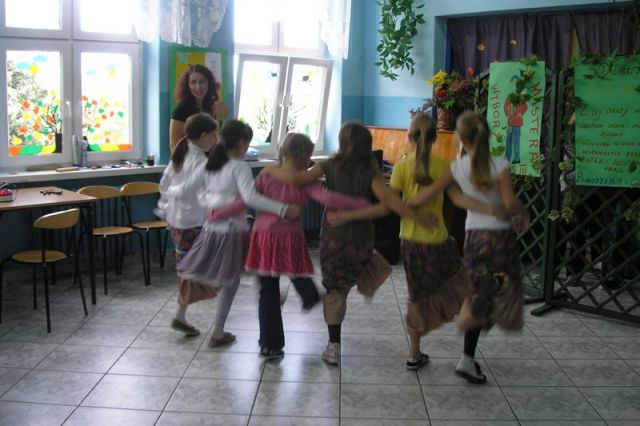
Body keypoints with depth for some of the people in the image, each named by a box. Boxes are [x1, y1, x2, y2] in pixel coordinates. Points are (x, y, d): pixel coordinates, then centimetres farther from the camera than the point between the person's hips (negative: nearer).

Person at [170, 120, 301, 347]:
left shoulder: (208, 166, 5)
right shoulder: (239, 167, -14)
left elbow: (184, 189, 7)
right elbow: (250, 197, -31)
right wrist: (284, 209, -35)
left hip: (211, 231, 6)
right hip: (232, 233, -6)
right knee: (230, 283, 10)